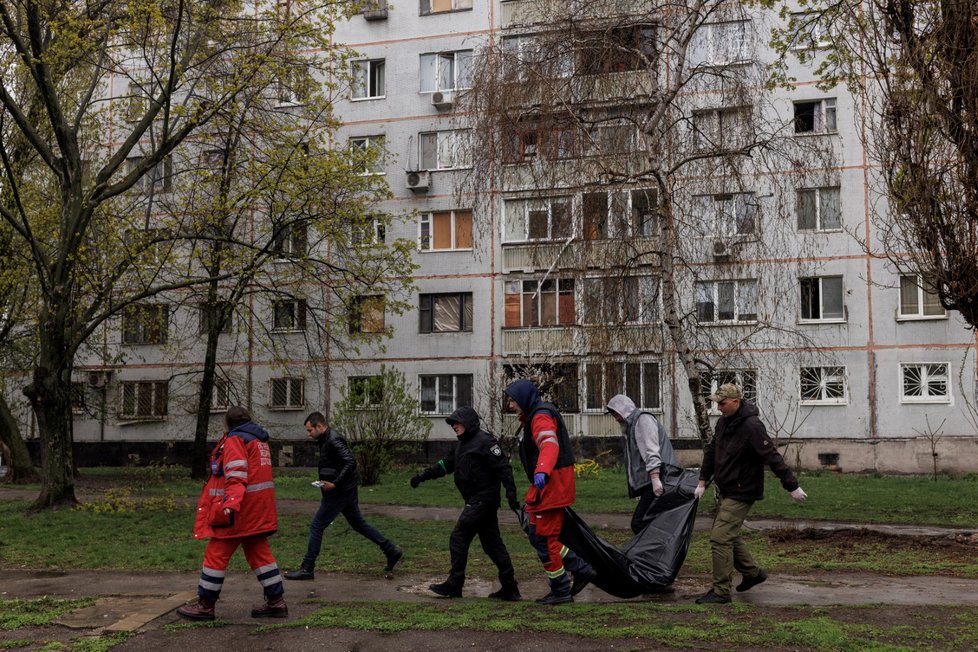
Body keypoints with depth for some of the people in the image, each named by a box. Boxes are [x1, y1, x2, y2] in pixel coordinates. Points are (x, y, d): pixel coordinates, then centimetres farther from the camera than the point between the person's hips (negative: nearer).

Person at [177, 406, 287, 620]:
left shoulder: (235, 439, -9)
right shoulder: (259, 439, 18)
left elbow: (236, 475, -22)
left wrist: (231, 503, -32)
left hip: (239, 507, -9)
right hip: (259, 506, 9)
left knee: (216, 554, 0)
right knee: (259, 552, 12)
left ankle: (205, 605, 7)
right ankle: (276, 601, 11)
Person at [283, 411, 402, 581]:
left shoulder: (333, 440, -19)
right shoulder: (326, 440, 12)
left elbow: (351, 462, -28)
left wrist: (335, 484, -27)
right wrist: (326, 481, 7)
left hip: (339, 492, -10)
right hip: (347, 491, 10)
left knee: (316, 527, -3)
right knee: (359, 523, 18)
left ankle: (307, 569, 5)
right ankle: (391, 551, 21)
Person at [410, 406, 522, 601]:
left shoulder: (484, 441, -12)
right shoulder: (462, 444, 18)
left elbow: (503, 466, -18)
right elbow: (446, 464, 21)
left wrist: (511, 493, -24)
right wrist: (423, 475, 10)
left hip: (482, 499, -10)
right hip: (477, 501, 10)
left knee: (458, 538, -6)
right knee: (492, 543, 9)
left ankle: (454, 585, 1)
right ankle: (509, 588, 11)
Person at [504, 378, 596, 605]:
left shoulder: (541, 417, -16)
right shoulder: (532, 417, 18)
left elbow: (550, 446, -34)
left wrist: (542, 472, -51)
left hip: (552, 485, -11)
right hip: (544, 486, 11)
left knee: (544, 538, -4)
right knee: (536, 533, 14)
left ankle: (561, 591, 9)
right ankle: (581, 570, 19)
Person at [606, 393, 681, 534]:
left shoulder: (643, 419, -2)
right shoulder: (632, 425, 27)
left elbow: (651, 451, -14)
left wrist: (655, 479, -23)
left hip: (659, 480, -10)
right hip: (648, 482, 10)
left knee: (639, 523, -16)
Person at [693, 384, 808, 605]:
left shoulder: (751, 426, -22)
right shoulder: (724, 422, 6)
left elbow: (773, 457, -23)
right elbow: (711, 451, 14)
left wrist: (792, 486, -22)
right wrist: (702, 481, 11)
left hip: (741, 493, -9)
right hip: (726, 491, 9)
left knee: (720, 538, -12)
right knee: (728, 536, 19)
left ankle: (721, 592, -5)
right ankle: (752, 573, 36)